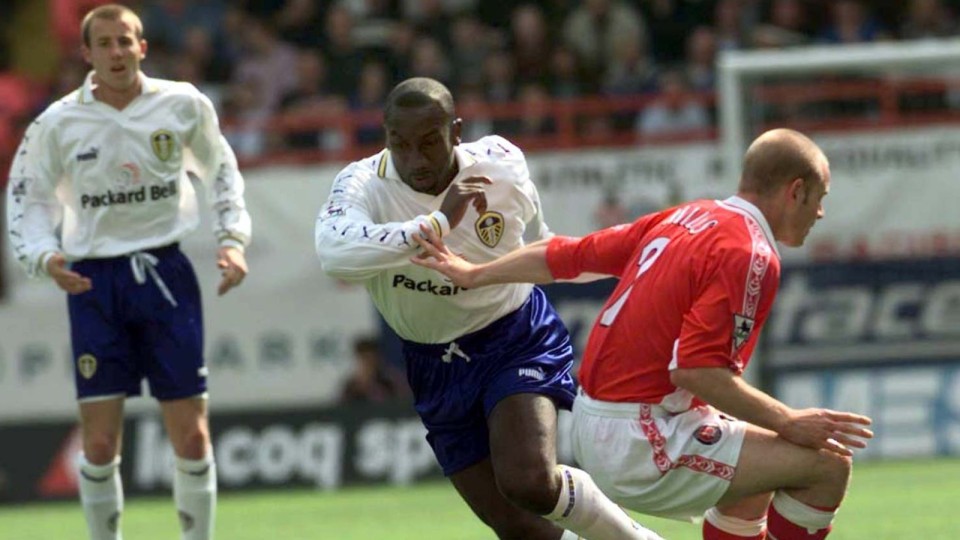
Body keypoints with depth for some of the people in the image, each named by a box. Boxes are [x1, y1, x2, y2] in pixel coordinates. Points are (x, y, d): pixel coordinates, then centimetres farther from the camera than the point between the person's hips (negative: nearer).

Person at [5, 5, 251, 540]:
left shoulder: (183, 104, 0)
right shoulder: (59, 123, -3)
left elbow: (221, 168, 15)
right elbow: (27, 195, 8)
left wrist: (234, 238, 5)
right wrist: (44, 254, -10)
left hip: (166, 274, 1)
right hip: (94, 280, -1)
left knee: (192, 437, -1)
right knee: (100, 444, -5)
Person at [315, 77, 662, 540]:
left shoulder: (502, 167, -16)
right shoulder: (362, 185, -22)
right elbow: (335, 254, -44)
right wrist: (439, 222, -44)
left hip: (517, 341, -2)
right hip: (435, 366, 2)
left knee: (530, 483, -25)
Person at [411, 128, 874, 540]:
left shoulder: (687, 217, 10)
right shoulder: (751, 255, -15)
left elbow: (568, 255, 18)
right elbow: (695, 370, -25)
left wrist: (473, 274, 28)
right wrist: (788, 422, -19)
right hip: (641, 443, -10)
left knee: (762, 462, 31)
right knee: (826, 465, -12)